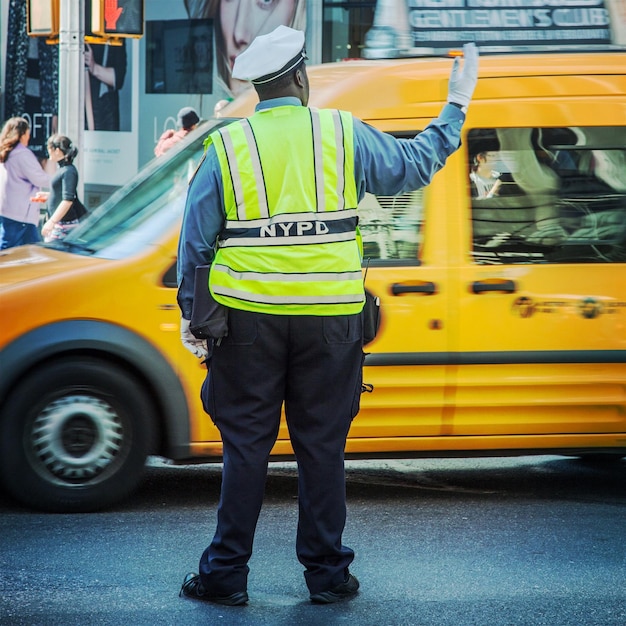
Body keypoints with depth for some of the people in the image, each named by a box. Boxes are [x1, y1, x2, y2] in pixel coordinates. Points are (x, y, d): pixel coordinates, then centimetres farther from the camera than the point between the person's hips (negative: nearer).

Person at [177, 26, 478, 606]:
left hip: (249, 317, 0)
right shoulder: (345, 136, 0)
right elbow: (415, 164, 14)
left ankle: (226, 573, 9)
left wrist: (189, 313, 12)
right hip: (329, 320, 0)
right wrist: (455, 110, 28)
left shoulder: (226, 147, 0)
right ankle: (326, 573, 14)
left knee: (246, 444, 5)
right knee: (322, 444, 8)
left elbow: (195, 240, 3)